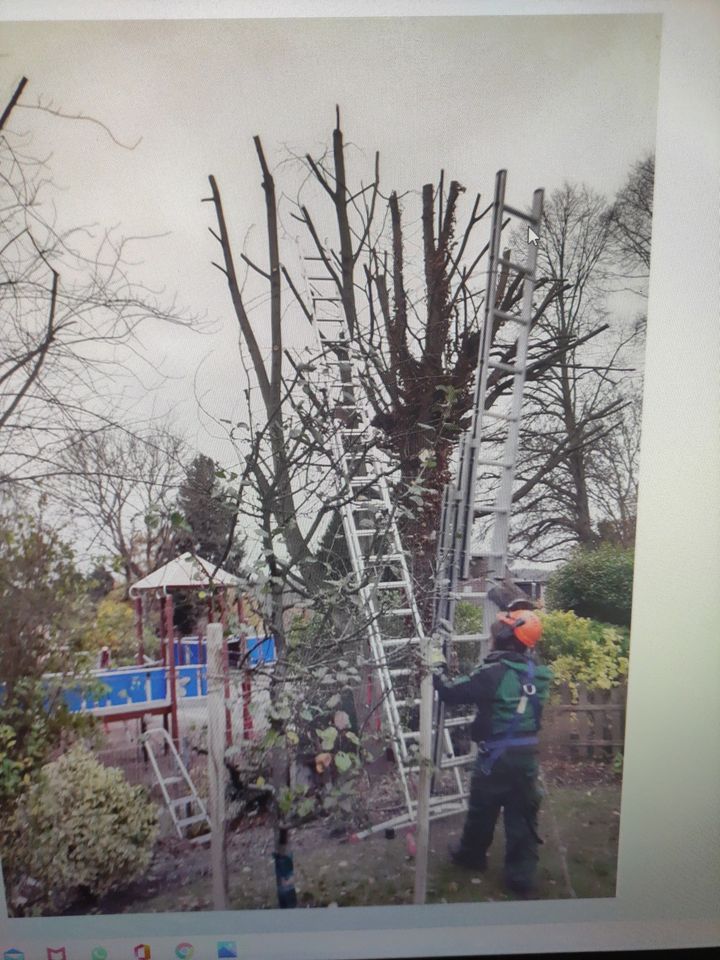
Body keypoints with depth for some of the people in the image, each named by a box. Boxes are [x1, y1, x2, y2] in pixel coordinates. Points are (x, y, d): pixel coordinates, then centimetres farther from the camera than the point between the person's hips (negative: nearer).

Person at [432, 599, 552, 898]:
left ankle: (472, 854, 39)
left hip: (496, 756, -4)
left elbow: (451, 693, -19)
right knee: (523, 815, 14)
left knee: (482, 809, 18)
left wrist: (437, 669, -1)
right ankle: (521, 877, 21)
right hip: (528, 756, 5)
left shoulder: (495, 673, -23)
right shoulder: (539, 674, -4)